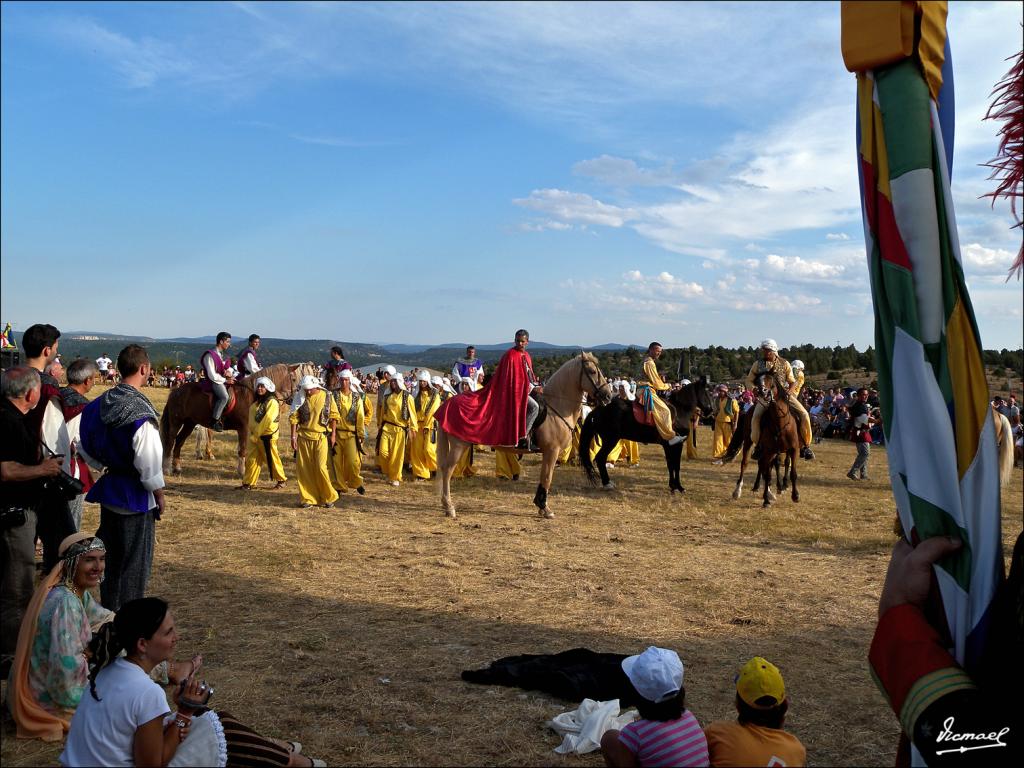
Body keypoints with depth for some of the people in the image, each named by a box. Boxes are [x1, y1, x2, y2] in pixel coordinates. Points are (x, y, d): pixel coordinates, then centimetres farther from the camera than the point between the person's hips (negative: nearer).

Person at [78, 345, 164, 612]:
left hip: (107, 490, 7)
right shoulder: (140, 413, -22)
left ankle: (108, 609, 36)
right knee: (135, 561, 7)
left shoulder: (98, 405, 0)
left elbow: (88, 450, 10)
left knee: (111, 557, 22)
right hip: (136, 498, -7)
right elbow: (150, 464, -20)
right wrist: (160, 497, -8)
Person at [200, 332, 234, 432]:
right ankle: (215, 421, -27)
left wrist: (228, 372, 2)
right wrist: (225, 380, -15)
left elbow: (228, 367, 25)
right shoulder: (210, 355, -12)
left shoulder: (224, 355, 14)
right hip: (214, 381, -9)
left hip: (224, 379, 9)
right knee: (224, 396, -33)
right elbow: (212, 375, -17)